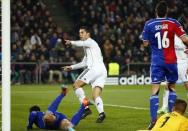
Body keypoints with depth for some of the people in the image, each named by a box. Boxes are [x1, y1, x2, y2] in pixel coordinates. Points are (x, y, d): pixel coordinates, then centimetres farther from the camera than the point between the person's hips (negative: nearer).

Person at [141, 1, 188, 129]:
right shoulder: (173, 22, -4)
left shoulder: (149, 24, -3)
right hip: (171, 60, 1)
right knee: (171, 87, 18)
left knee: (155, 89, -3)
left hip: (157, 61, 0)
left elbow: (145, 43, 3)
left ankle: (154, 119, -15)